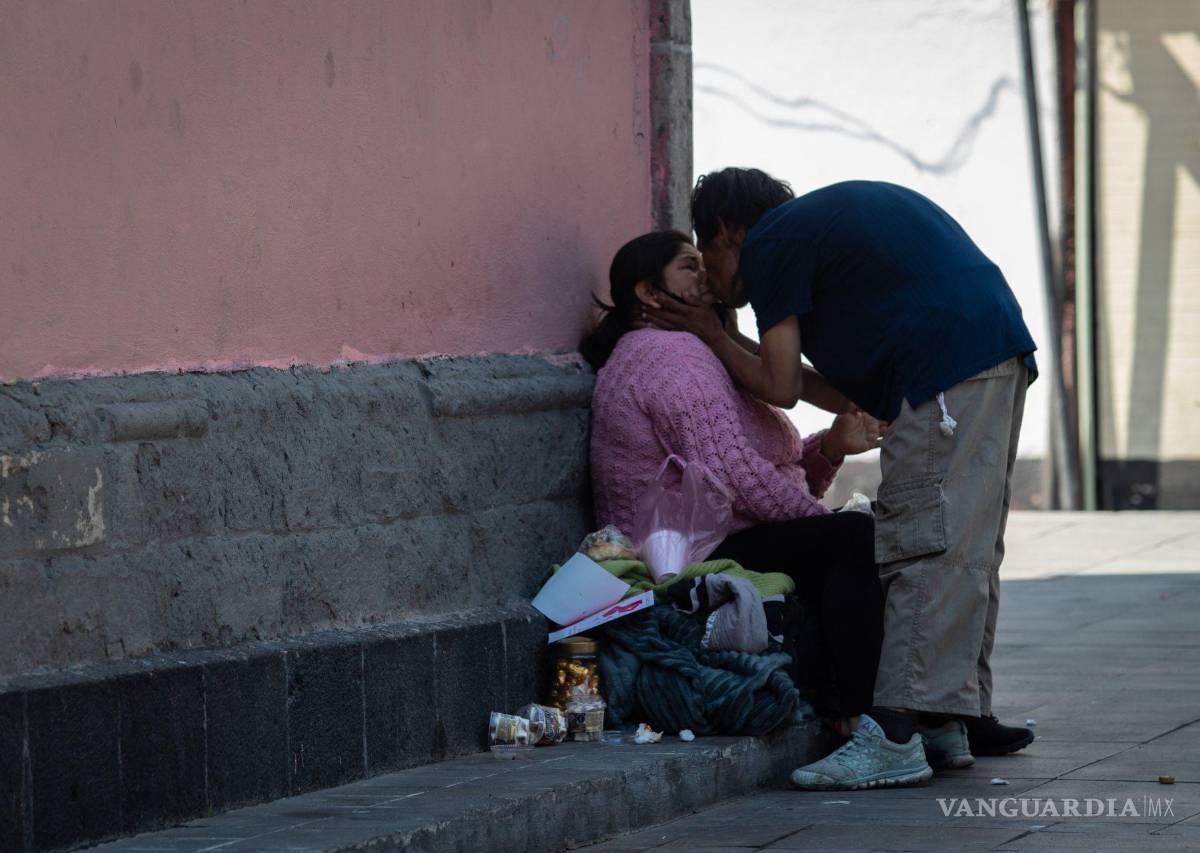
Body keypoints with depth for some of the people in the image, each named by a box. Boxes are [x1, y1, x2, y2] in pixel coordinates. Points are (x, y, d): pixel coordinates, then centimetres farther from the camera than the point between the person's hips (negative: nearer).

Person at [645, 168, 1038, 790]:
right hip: (1002, 355, 10)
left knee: (924, 547, -13)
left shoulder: (767, 244, 4)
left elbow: (780, 388, 1)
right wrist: (734, 344, 30)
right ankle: (958, 721, 14)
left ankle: (896, 734, -18)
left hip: (947, 362, -10)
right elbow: (851, 396, 27)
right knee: (970, 548, 11)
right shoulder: (826, 219, 31)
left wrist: (710, 335, 16)